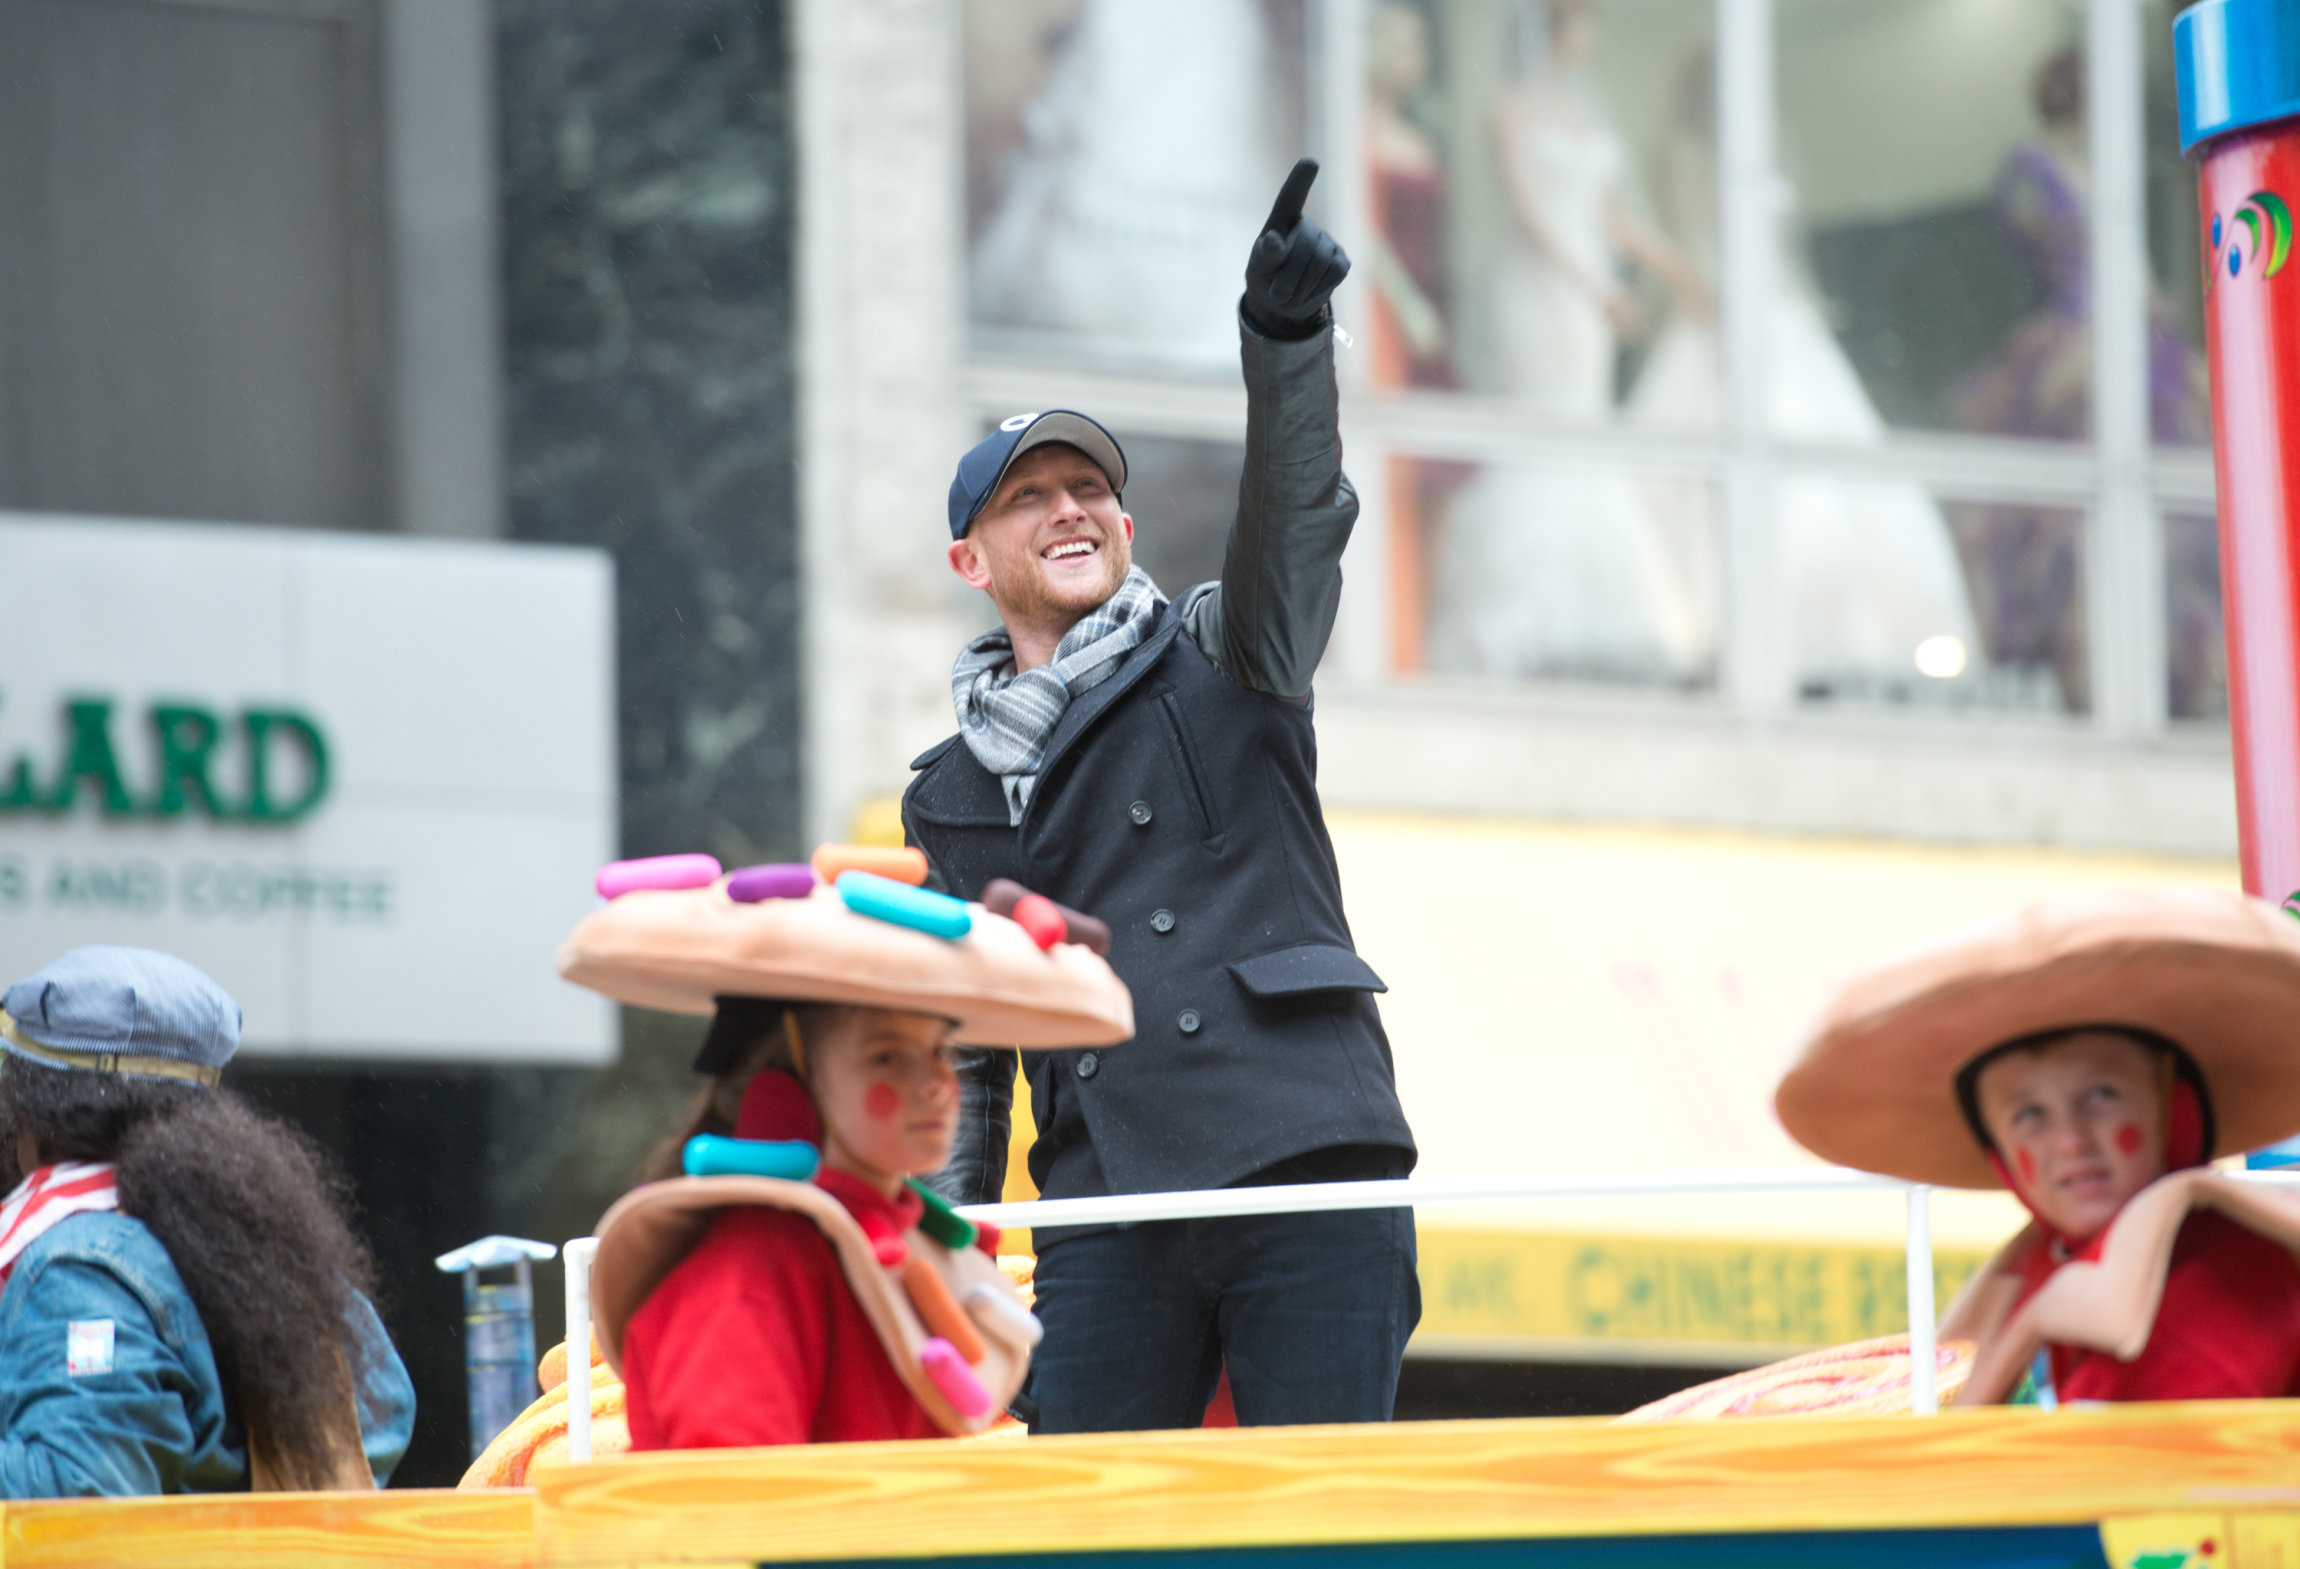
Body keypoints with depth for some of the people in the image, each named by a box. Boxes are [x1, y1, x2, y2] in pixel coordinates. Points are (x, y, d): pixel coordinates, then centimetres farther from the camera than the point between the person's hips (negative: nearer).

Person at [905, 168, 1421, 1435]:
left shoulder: (1216, 659, 12)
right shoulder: (951, 800, 21)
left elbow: (1295, 521, -9)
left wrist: (1285, 336, -25)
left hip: (1309, 1164, -3)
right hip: (1107, 1216, 3)